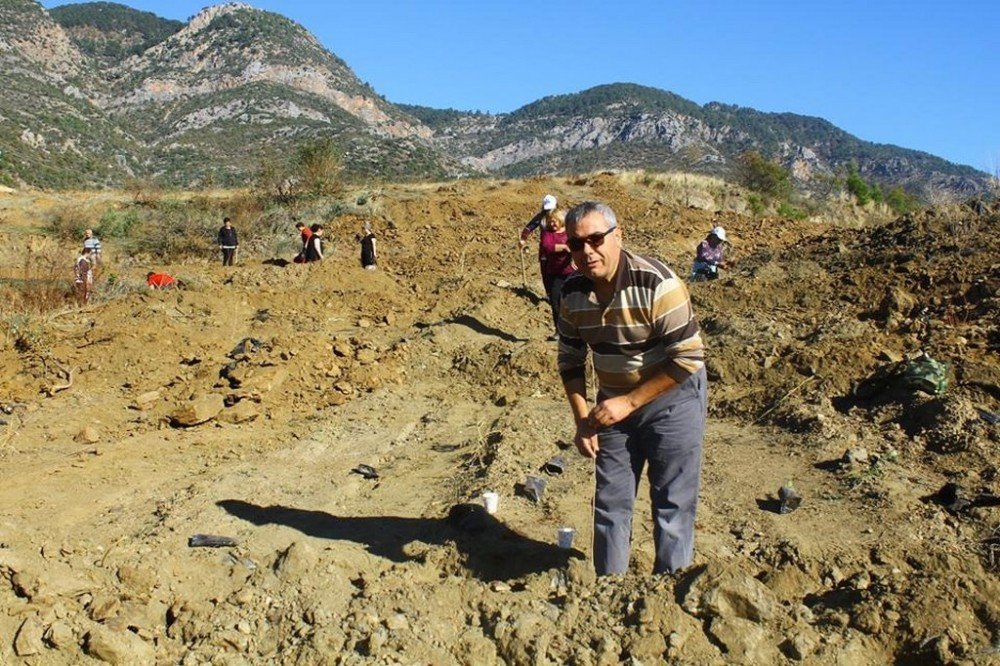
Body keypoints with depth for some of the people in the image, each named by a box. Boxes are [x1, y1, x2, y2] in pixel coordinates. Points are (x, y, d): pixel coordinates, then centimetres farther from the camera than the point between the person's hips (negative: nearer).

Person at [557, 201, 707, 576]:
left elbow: (689, 357, -24)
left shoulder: (656, 284, -25)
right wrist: (583, 419, -4)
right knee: (610, 502, 12)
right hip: (614, 404, 5)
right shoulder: (573, 292, -7)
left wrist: (629, 402, -23)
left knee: (672, 503, 1)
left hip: (671, 397, -5)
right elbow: (570, 360, 5)